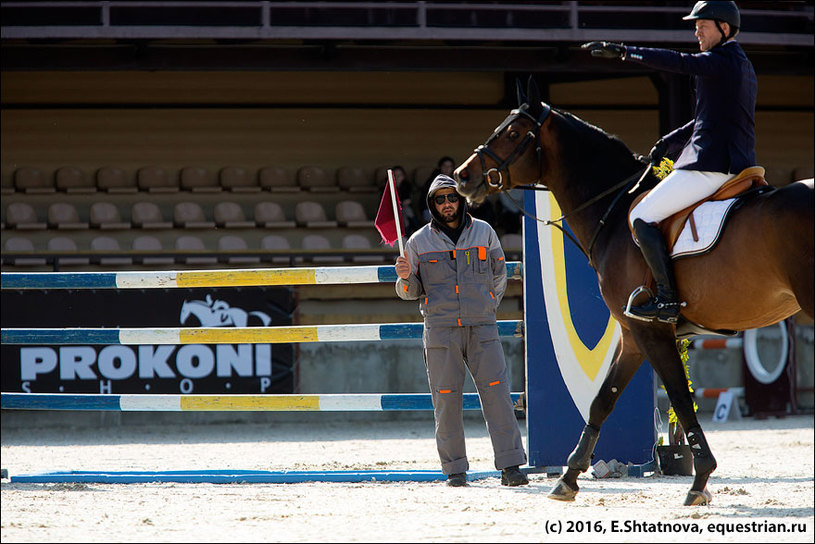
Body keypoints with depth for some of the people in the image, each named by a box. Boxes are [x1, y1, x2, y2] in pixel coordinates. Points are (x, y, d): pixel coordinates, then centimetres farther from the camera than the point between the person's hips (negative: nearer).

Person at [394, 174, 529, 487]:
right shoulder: (419, 242, 7)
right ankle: (455, 469, 5)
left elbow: (499, 274, 21)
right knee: (446, 399, -2)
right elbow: (412, 291, 10)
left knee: (496, 392, -7)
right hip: (440, 330, 0)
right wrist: (405, 277, -11)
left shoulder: (484, 233, 8)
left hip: (482, 329, 0)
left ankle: (510, 465, -7)